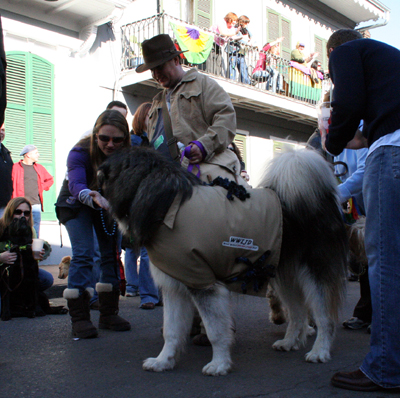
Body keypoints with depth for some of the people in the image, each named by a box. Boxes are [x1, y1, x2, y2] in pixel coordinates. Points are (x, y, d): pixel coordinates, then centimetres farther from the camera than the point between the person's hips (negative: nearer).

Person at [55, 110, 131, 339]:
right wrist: (92, 196, -69)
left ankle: (109, 313, 9)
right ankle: (79, 318, -12)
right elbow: (75, 184, -49)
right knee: (83, 254, -16)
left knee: (112, 253, 0)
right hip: (76, 203, -3)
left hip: (109, 202, 4)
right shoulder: (80, 153, -33)